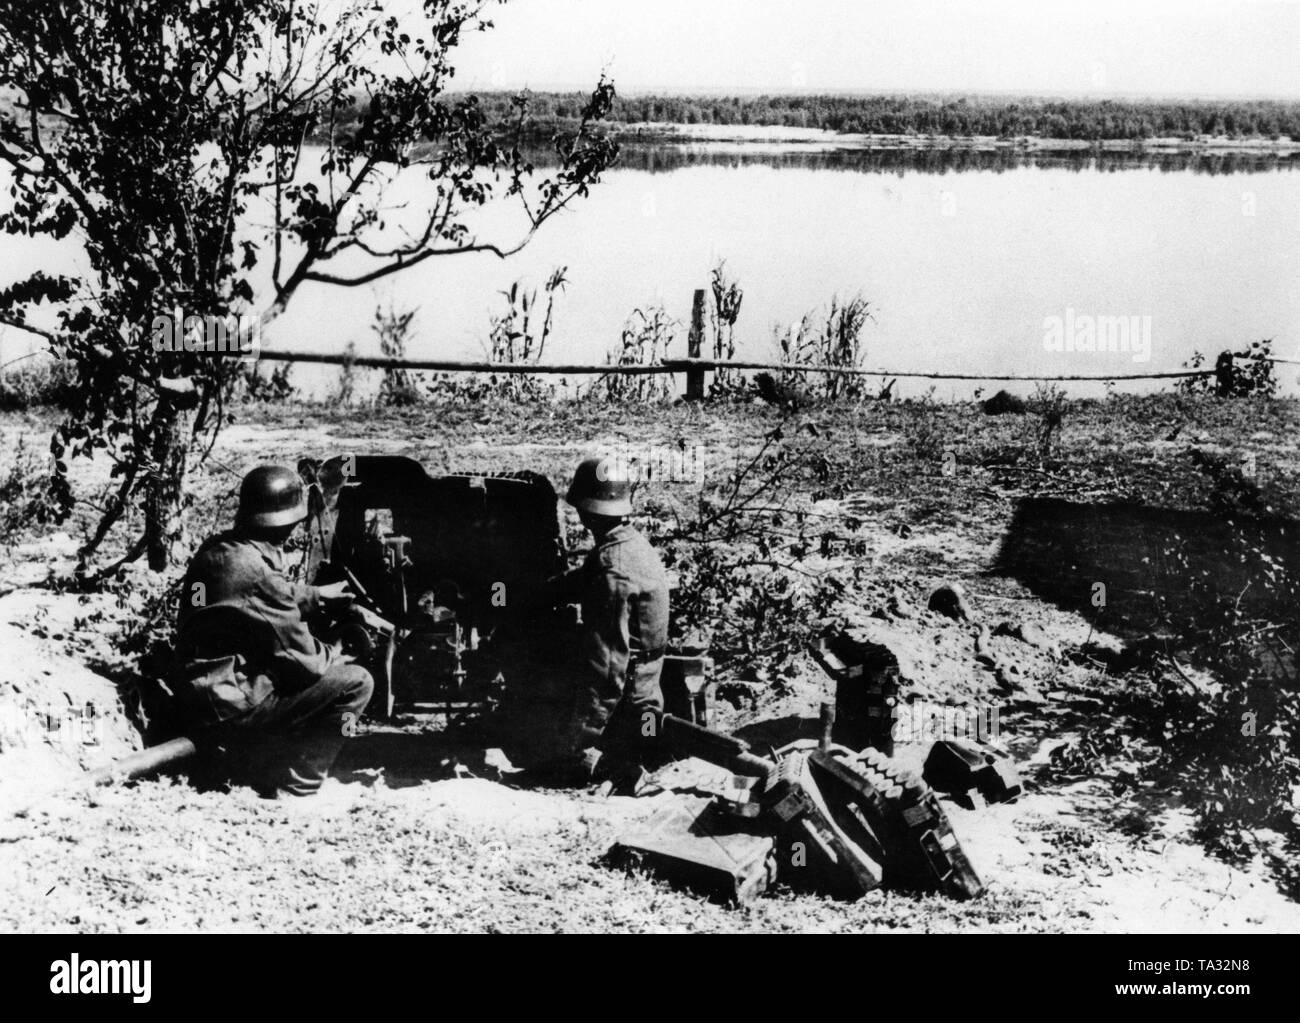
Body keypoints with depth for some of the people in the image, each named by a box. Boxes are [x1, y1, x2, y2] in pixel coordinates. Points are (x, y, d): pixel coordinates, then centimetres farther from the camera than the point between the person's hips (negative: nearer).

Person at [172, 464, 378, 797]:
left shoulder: (214, 549, 3)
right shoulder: (259, 573, -22)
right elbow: (304, 661, -15)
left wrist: (317, 595, 30)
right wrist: (335, 654, 6)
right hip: (230, 710, -9)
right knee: (356, 682, -10)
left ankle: (246, 759, 23)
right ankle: (295, 789, -3)